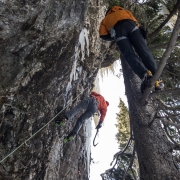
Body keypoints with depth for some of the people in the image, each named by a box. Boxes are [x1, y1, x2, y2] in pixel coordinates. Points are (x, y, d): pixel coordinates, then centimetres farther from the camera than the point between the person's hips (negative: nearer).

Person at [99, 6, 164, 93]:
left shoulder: (105, 20, 39)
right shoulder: (124, 11, 45)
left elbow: (103, 35, 20)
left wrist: (114, 37, 34)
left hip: (117, 29, -1)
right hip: (130, 24, 2)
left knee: (129, 55, -13)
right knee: (144, 50, -8)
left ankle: (144, 74, -37)